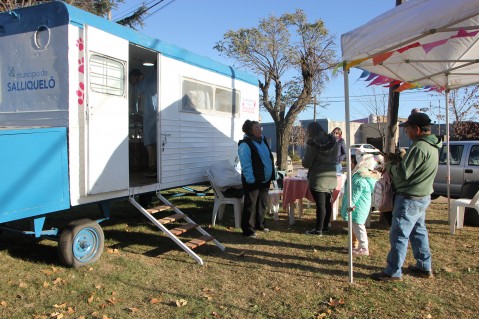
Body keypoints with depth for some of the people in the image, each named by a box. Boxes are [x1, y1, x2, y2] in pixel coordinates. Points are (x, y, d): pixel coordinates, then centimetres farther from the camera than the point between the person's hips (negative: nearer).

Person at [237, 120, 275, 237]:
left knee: (262, 203, 18)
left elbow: (269, 158, 18)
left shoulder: (263, 140, 10)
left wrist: (272, 175, 15)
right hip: (253, 181, -8)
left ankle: (260, 224, 33)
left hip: (265, 179, 8)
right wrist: (251, 179, -24)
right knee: (250, 205, -1)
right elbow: (246, 165, -20)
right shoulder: (245, 145, -16)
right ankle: (248, 230, 8)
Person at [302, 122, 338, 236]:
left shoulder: (313, 143, -15)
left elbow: (306, 163, -15)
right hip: (331, 177, 7)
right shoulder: (333, 141, 8)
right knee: (327, 202, 16)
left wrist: (303, 160, 5)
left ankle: (318, 229, 6)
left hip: (318, 179, -7)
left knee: (320, 204, -2)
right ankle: (325, 226, 28)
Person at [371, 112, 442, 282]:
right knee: (418, 231, 20)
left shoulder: (419, 148, -24)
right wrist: (397, 162, 3)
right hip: (422, 196, 10)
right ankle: (425, 267, 31)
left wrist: (390, 166, -6)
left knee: (399, 235, -2)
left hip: (410, 199, -10)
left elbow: (403, 173, -24)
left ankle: (393, 272, 6)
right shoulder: (432, 145, 9)